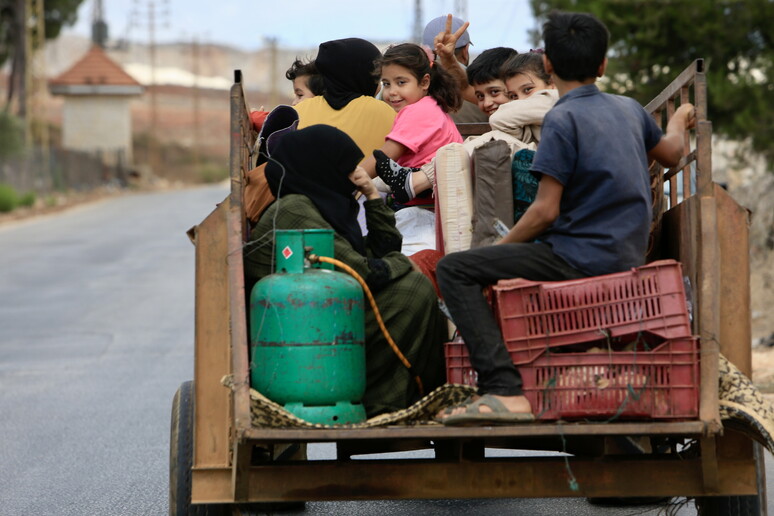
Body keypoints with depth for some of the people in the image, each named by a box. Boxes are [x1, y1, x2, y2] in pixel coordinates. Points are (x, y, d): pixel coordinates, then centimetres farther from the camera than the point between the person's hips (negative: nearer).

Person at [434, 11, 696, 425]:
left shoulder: (563, 119, -12)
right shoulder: (629, 109, 11)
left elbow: (546, 211, -16)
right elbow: (670, 153, 31)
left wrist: (499, 247, 0)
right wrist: (678, 122, 53)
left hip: (583, 259, -9)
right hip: (628, 258, 9)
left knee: (454, 270, -10)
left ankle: (505, 390, -25)